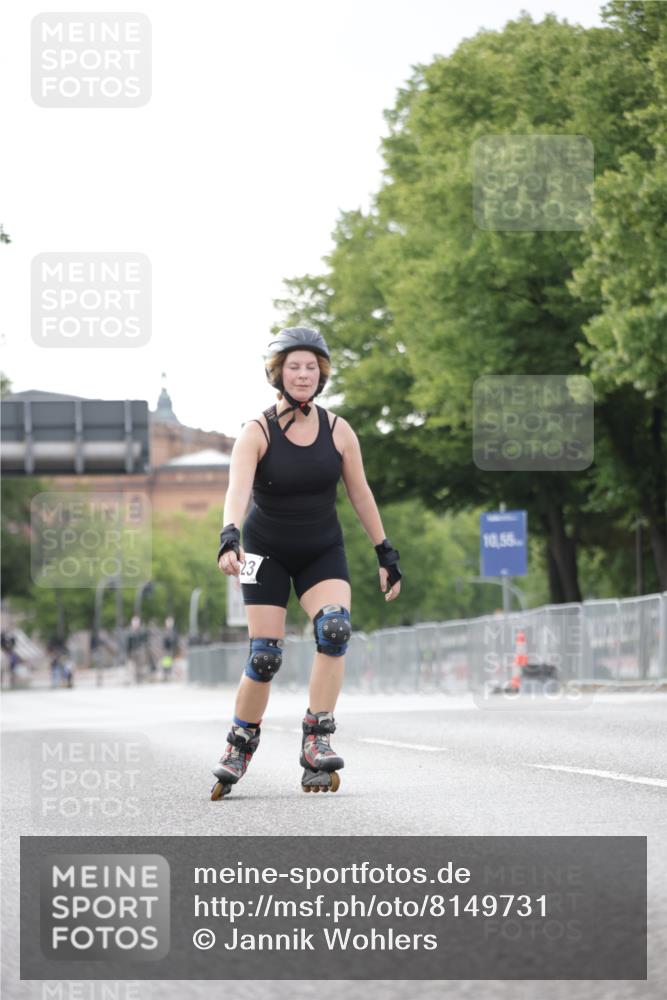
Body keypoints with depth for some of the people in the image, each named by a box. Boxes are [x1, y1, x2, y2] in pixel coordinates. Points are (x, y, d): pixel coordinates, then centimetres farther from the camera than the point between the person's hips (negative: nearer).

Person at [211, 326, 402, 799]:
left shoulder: (338, 431, -4)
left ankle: (318, 740, -19)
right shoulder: (257, 433, -14)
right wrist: (230, 538, -47)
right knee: (265, 656, -7)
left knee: (335, 629, -24)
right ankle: (240, 746, 16)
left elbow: (361, 495, 5)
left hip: (323, 551, 2)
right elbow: (238, 489, -29)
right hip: (268, 552, -2)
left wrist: (387, 554, 6)